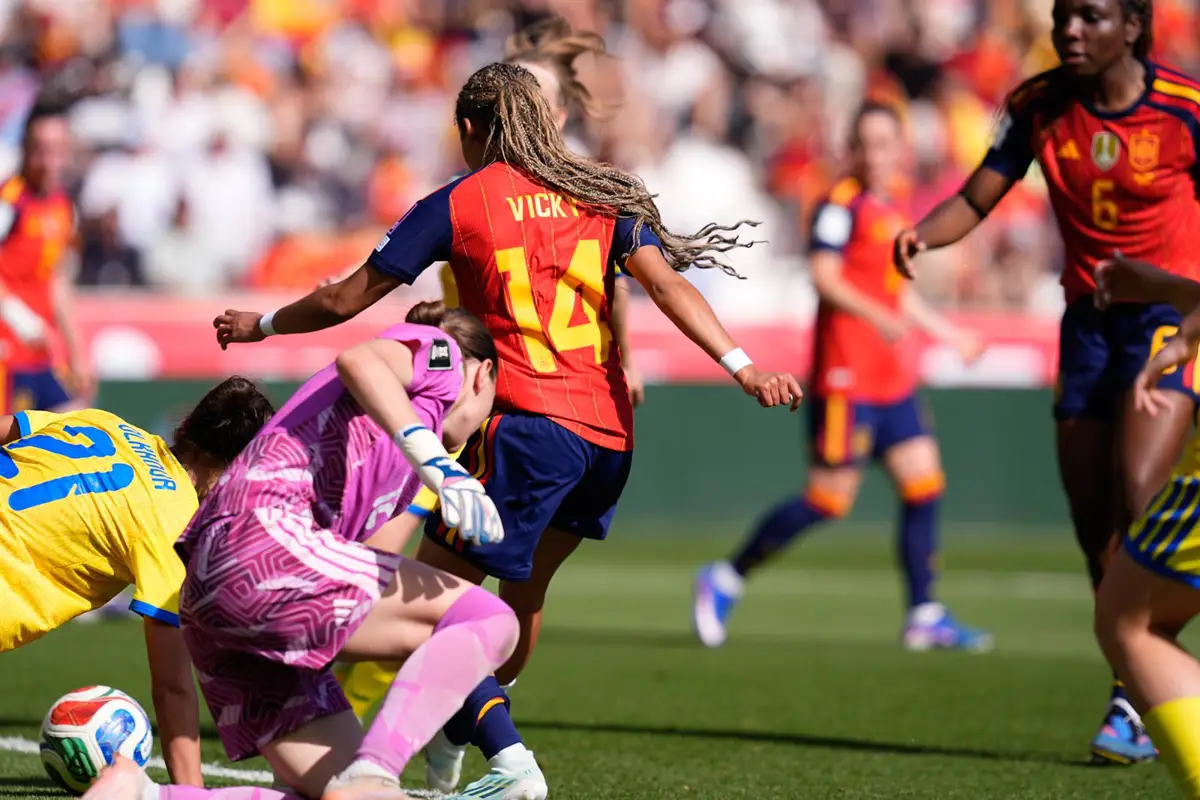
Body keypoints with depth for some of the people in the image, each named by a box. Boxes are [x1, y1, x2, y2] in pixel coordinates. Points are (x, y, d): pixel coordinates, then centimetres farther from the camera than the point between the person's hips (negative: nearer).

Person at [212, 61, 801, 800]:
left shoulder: (458, 204, 4)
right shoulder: (600, 195, 13)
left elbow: (347, 300, 8)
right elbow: (666, 283, -2)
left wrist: (263, 324, 24)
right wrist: (740, 366, -9)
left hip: (529, 425, -6)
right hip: (610, 434, 6)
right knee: (523, 592, 23)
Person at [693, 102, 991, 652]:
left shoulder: (891, 209, 17)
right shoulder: (843, 204, -9)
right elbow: (824, 276, -21)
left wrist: (951, 336, 34)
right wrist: (877, 316, -34)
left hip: (893, 378, 8)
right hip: (847, 377, -8)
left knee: (923, 483, 2)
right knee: (830, 498, -8)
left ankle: (924, 616, 7)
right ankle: (726, 579, 4)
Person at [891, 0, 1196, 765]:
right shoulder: (1040, 106, -2)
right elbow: (975, 201, 1)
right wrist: (923, 234, -18)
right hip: (1089, 319, 5)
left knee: (1134, 501, -21)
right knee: (1094, 527, 4)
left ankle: (1136, 701, -15)